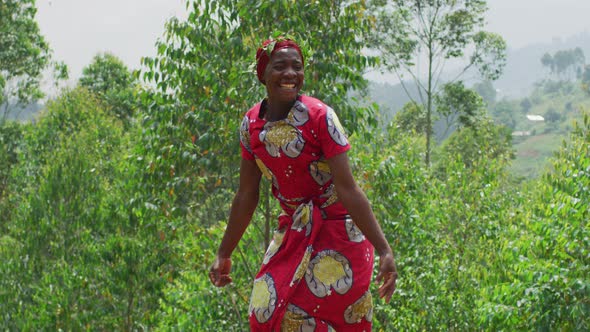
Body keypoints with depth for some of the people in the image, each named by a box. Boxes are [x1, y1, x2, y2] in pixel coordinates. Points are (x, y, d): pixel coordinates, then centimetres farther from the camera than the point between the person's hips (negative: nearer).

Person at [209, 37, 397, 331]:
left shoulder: (319, 117, -17)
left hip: (337, 231, -5)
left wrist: (384, 251, -25)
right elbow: (246, 197, 7)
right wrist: (224, 255, 12)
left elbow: (348, 190, -20)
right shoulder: (251, 125, -2)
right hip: (293, 232, 5)